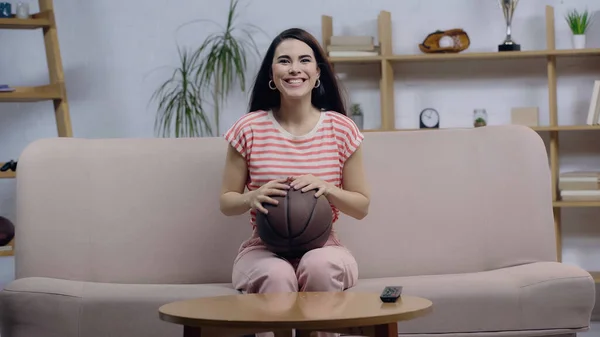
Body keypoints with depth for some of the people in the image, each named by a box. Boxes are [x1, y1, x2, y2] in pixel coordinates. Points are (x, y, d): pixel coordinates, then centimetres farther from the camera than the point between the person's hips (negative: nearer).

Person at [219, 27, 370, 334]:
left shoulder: (341, 128, 0)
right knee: (277, 275, -35)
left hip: (323, 248, 1)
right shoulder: (249, 129, -1)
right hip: (263, 250, 0)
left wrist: (327, 189, -15)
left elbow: (362, 207, 6)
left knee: (319, 265, -35)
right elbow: (226, 202, 6)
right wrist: (252, 198, -17)